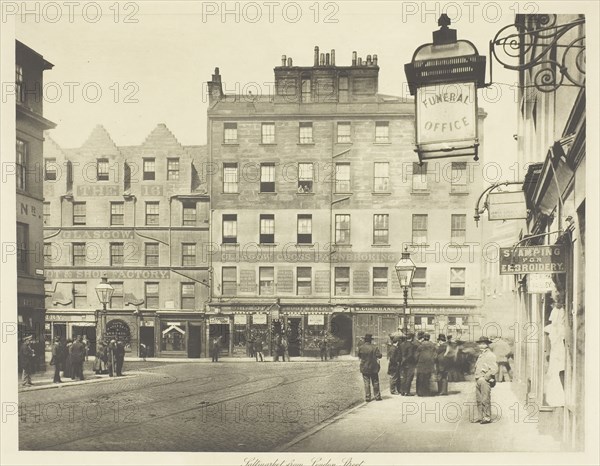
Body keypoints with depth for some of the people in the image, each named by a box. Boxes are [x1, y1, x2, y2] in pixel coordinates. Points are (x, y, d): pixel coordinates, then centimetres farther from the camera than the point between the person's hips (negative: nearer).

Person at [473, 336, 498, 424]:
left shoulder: (490, 355, -9)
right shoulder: (481, 355, 18)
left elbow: (494, 369, -17)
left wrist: (485, 377, -16)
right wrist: (477, 378, 15)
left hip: (485, 380, -9)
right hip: (478, 380, 9)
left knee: (485, 400, -6)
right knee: (479, 400, 11)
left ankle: (487, 418, -1)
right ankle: (480, 417, 17)